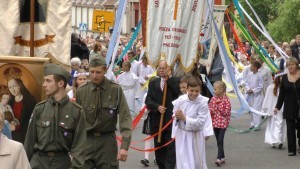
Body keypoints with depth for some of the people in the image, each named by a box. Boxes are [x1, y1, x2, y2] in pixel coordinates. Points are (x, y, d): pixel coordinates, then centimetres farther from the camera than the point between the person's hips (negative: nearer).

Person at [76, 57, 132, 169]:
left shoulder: (116, 90, -5)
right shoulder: (81, 91, 0)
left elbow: (125, 118, -9)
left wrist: (125, 145, -19)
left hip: (107, 141, -1)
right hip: (87, 141, 1)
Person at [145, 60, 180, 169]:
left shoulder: (175, 81, 2)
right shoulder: (153, 83, 11)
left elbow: (179, 91, -16)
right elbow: (148, 100, 5)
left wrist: (169, 78, -14)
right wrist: (157, 107, -13)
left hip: (171, 119, -4)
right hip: (157, 120, 4)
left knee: (171, 147, -7)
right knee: (159, 147, 11)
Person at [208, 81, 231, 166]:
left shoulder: (225, 100, -11)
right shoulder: (213, 99, 5)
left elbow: (226, 112, -16)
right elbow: (209, 108, 12)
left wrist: (219, 104, -19)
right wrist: (210, 111, -10)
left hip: (223, 123, -6)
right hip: (215, 122, 6)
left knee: (220, 141, -11)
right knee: (218, 141, 11)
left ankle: (219, 158, -13)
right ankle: (222, 157, 21)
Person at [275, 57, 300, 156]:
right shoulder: (284, 78, 4)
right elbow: (281, 94, 8)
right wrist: (278, 106, 7)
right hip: (289, 107, 2)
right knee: (290, 129, -1)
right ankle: (291, 150, 2)